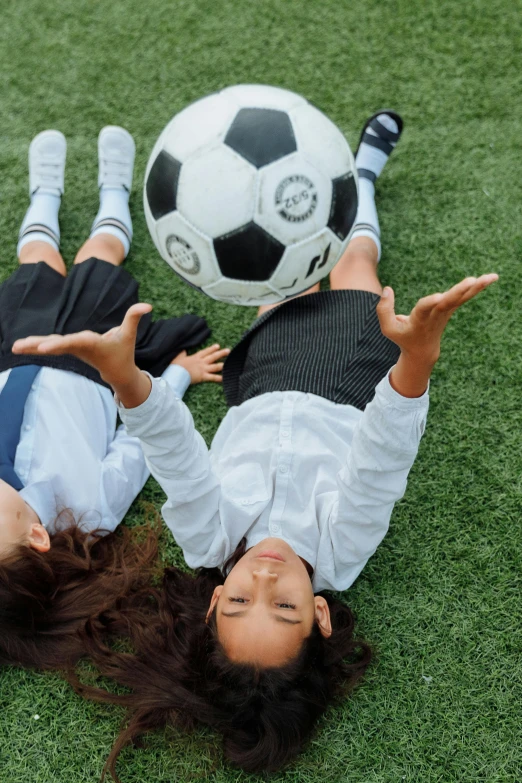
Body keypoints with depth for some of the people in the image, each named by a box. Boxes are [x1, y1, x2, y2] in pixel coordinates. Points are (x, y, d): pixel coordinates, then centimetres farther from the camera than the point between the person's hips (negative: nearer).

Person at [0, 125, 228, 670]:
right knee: (99, 250, 21)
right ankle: (114, 190, 56)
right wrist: (180, 370, -6)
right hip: (90, 365, -1)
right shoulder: (93, 509, -40)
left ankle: (46, 191, 60)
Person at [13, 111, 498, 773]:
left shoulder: (208, 541, -39)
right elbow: (386, 449, -54)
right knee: (352, 258, 21)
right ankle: (360, 174, 58)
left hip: (258, 395, 2)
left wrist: (121, 373, -68)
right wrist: (419, 354, -73)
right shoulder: (343, 548, -42)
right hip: (350, 400, -1)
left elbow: (170, 446, -50)